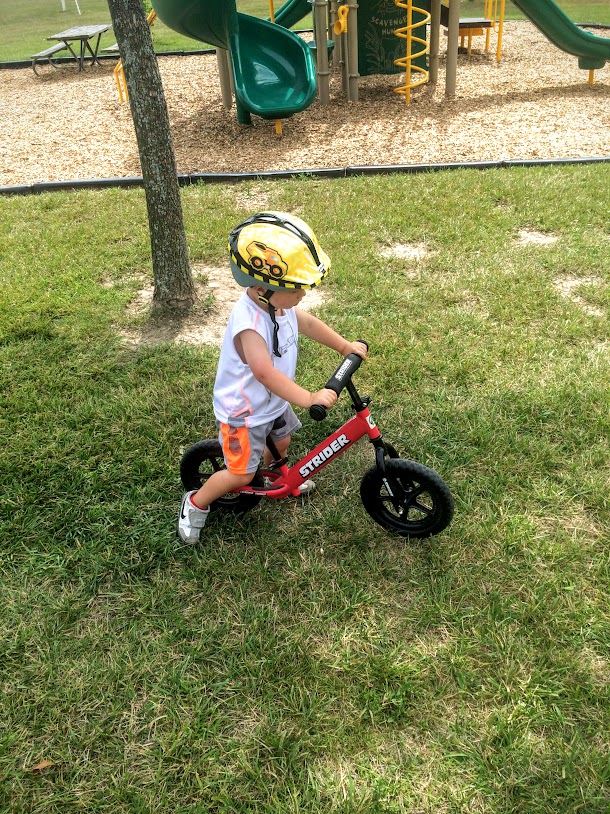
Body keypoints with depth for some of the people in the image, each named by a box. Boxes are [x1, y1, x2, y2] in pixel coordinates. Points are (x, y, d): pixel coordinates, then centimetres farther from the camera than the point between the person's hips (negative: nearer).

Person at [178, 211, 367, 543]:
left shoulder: (277, 301, -11)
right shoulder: (249, 324, -38)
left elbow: (307, 322, 6)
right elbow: (265, 372, -48)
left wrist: (345, 346, 3)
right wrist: (308, 398, -52)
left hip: (274, 401, 8)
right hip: (243, 411, -8)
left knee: (281, 443, 28)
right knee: (242, 474, 1)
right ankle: (196, 503, 25)